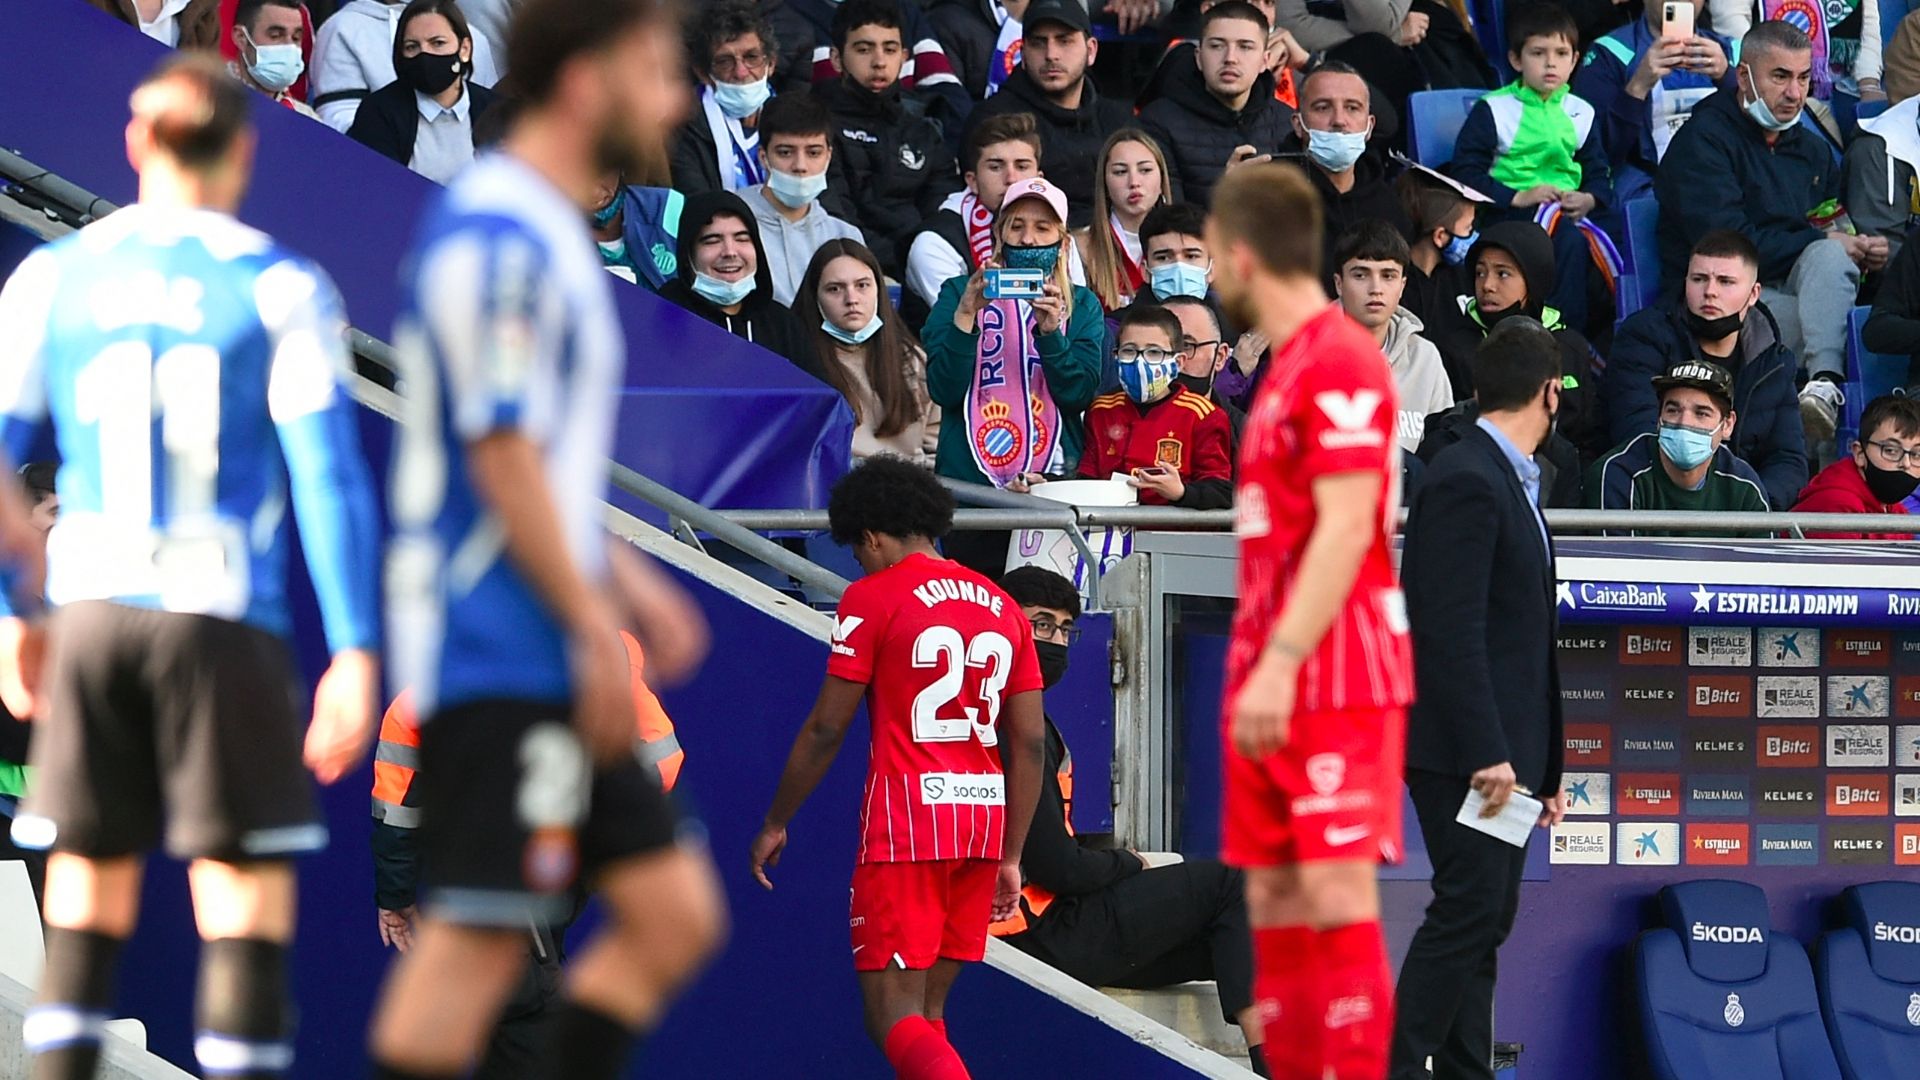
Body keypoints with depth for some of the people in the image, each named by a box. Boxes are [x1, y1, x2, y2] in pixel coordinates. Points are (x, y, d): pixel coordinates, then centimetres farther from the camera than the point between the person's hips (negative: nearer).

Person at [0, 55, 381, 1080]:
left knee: (87, 902, 9)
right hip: (222, 616, -3)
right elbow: (328, 477, -7)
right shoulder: (281, 290, -2)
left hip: (90, 612, 3)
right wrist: (355, 651, -5)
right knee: (247, 904, 0)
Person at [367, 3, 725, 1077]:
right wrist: (596, 627, -18)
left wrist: (628, 586, 20)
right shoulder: (500, 239, -15)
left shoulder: (547, 234, 18)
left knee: (675, 912, 8)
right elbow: (501, 460, -19)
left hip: (550, 665, 10)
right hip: (498, 655, -10)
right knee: (479, 934, -9)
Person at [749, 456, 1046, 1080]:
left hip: (906, 818, -6)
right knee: (926, 1011, 14)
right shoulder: (1002, 607, 13)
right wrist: (1011, 857, 15)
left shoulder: (873, 598, -3)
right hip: (985, 817, 6)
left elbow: (825, 730, -4)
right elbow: (1030, 742, 11)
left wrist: (775, 824, 8)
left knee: (894, 1018, -9)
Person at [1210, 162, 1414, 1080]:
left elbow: (1345, 529, -19)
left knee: (1335, 892, -11)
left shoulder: (1340, 363, -11)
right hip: (1273, 683, 9)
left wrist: (1281, 661, -24)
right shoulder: (1285, 367, 17)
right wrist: (1257, 663, 17)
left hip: (1335, 683, -9)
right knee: (1273, 898, 7)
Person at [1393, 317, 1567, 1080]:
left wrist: (1544, 766, 20)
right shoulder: (1466, 482, -14)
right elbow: (1450, 632, -21)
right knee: (1467, 911, -13)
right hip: (1463, 750, -10)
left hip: (1501, 751, 10)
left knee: (1484, 920, 9)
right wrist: (1486, 753, -24)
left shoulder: (1510, 482, 18)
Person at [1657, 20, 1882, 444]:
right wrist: (1824, 240, -12)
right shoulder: (1703, 140, -3)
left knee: (1829, 255, -28)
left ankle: (1824, 383, -47)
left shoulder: (1812, 149, 22)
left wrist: (1863, 250, -5)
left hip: (1794, 292, 6)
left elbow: (1836, 235, 22)